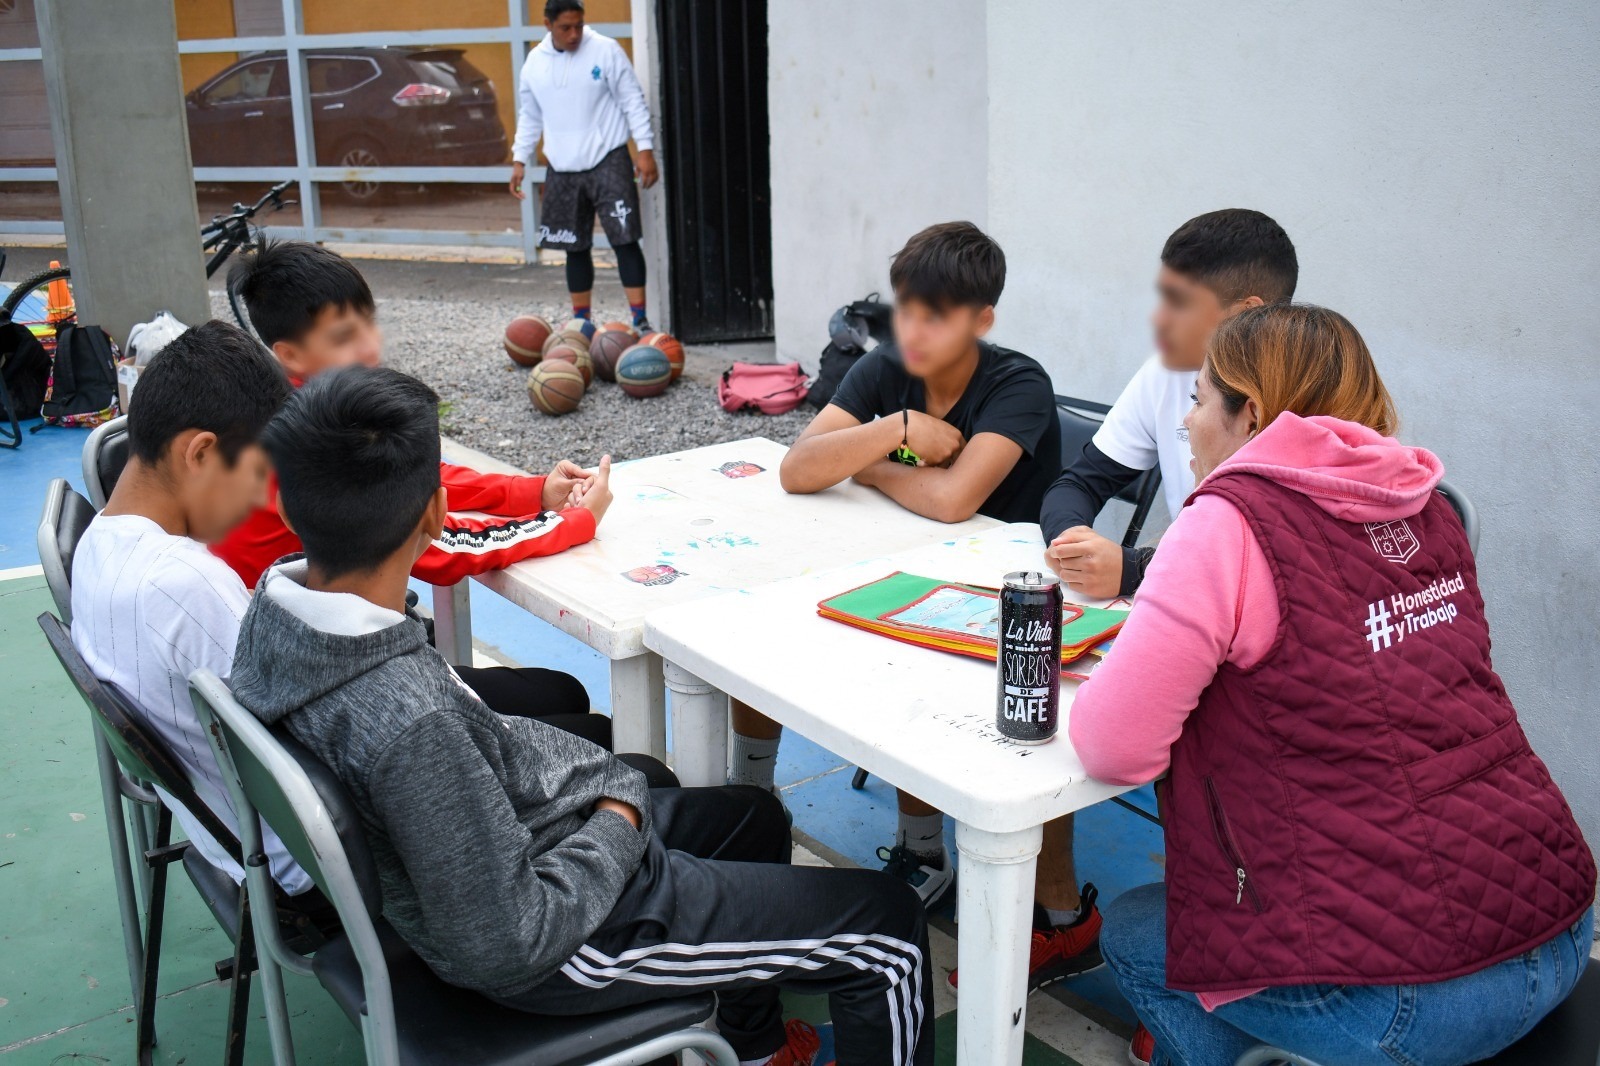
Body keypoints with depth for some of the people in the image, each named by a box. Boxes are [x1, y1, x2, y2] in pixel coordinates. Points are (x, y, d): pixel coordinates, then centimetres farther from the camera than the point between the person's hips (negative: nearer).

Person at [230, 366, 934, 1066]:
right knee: (892, 929, 1)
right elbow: (505, 942, -31)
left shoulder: (278, 607, -10)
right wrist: (618, 830, -15)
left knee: (755, 816, 30)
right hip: (560, 945, -9)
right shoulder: (409, 718, -39)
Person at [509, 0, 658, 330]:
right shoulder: (535, 62, 6)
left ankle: (640, 320, -5)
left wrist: (646, 149, -11)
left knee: (624, 240, -8)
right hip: (562, 170, 4)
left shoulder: (606, 50, -6)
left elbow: (633, 101, -5)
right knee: (575, 248, 10)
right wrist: (519, 159, 11)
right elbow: (529, 116, 16)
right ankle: (581, 321, 20)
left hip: (608, 162, -4)